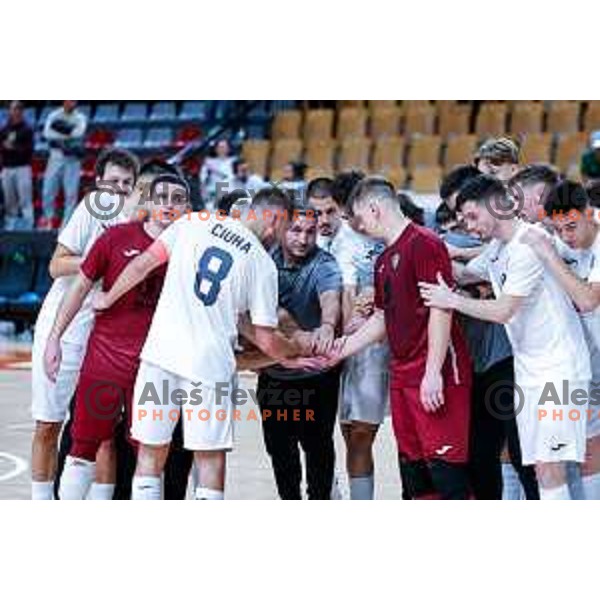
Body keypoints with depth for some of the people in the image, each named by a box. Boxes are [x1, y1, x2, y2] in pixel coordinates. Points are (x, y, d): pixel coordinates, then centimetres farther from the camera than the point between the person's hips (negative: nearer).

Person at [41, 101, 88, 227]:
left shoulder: (80, 118, 1)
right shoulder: (54, 115, 5)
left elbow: (78, 133, -19)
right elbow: (47, 133, -11)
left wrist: (60, 128, -14)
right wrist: (68, 135, -16)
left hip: (73, 159, -2)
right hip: (55, 157, 2)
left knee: (71, 192, -4)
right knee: (48, 190, -1)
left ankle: (67, 222, 3)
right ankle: (48, 217, 14)